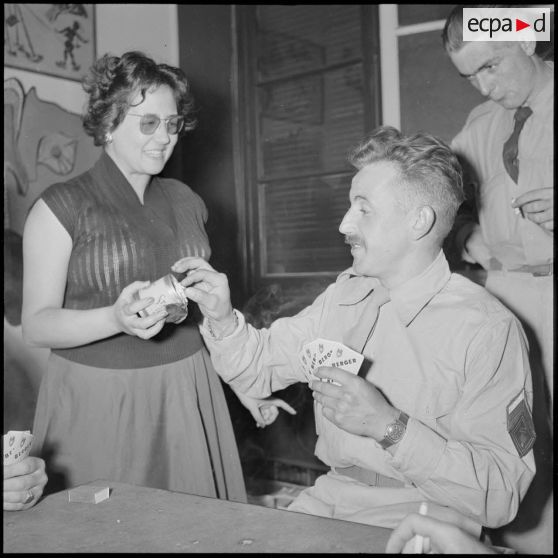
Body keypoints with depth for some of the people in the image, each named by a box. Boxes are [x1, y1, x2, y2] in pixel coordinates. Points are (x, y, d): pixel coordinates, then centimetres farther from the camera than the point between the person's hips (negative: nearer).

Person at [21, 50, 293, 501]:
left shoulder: (186, 202, 11)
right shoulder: (61, 208, -4)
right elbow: (36, 325, -9)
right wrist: (118, 318, -26)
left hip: (187, 397, 4)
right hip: (99, 404, -3)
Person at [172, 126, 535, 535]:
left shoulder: (487, 329, -17)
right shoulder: (344, 295, 4)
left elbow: (502, 496, -20)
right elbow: (259, 369, 10)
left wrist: (390, 427, -27)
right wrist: (223, 318, -8)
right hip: (329, 497, 4)